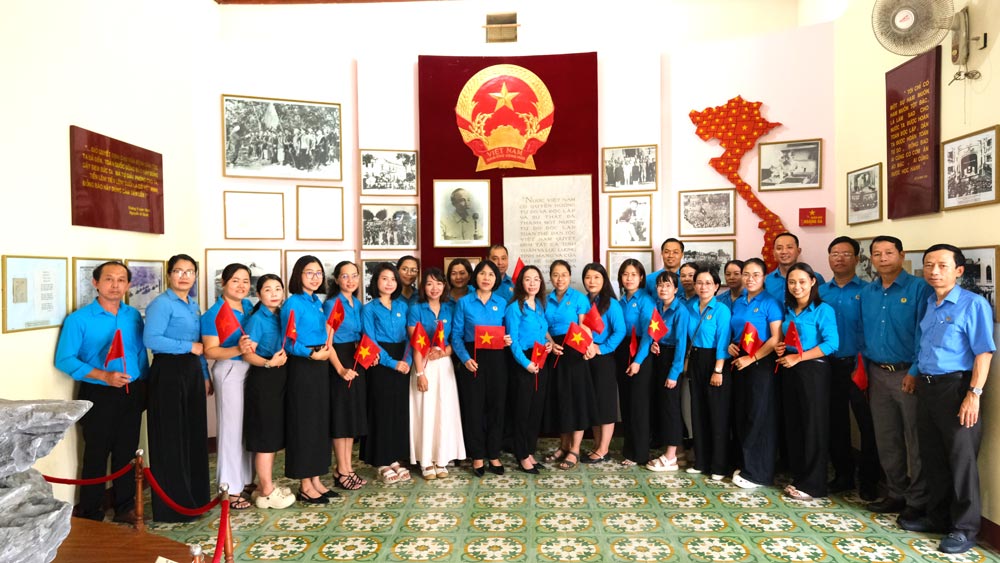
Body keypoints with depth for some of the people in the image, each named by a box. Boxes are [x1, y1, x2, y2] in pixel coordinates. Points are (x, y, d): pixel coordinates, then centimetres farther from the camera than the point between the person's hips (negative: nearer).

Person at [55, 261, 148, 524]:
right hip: (98, 396, -4)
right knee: (96, 455, 6)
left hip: (131, 395, 4)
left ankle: (125, 507, 25)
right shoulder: (78, 319, -7)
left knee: (126, 453, 12)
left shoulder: (134, 316, 6)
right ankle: (90, 515, 21)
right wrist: (104, 376, -21)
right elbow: (64, 360, -12)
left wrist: (143, 388, 11)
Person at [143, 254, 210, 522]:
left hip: (192, 372, 8)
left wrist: (205, 376, 17)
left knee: (196, 434, 14)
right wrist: (189, 346, -17)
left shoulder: (193, 306, 15)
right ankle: (173, 506, 13)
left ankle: (195, 496, 27)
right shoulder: (161, 304, -9)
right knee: (171, 439, 0)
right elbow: (151, 340, -23)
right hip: (169, 372, -8)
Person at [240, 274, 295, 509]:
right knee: (266, 437, -2)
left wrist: (284, 357, 0)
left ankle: (266, 486, 26)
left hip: (279, 379, 8)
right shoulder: (257, 319, -10)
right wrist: (269, 362, -30)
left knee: (274, 436, 14)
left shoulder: (281, 317, 11)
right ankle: (266, 492, 9)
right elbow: (247, 354, -17)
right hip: (263, 380, -8)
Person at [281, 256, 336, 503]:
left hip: (320, 366, 8)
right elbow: (288, 342, -16)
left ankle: (316, 480, 23)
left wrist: (325, 349, 2)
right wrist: (311, 354, -25)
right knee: (303, 423, 0)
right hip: (302, 366, -8)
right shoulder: (293, 303, -11)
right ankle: (305, 485, 11)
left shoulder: (318, 302, 12)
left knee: (320, 422, 12)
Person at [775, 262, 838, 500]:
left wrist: (798, 357, -19)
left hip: (813, 371, -6)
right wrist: (780, 348, -1)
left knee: (814, 425, 1)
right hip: (789, 371, 7)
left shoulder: (823, 310, -8)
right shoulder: (788, 310, 12)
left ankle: (813, 485, 11)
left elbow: (831, 343, -18)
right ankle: (798, 478, 22)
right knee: (793, 424, 11)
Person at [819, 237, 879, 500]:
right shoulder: (820, 292, 8)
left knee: (867, 423, 4)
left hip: (858, 366, -4)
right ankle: (843, 475, 27)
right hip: (830, 365, 4)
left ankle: (869, 481, 18)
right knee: (836, 421, 12)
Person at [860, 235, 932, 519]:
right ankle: (896, 494, 27)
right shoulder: (866, 293, 10)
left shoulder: (919, 288, -7)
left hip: (908, 374, -5)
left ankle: (918, 501, 16)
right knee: (886, 439, 13)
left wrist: (916, 372, -16)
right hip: (877, 374, 6)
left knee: (915, 440, 2)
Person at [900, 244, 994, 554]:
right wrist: (916, 376, 12)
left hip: (956, 387, -7)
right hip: (926, 387, 7)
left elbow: (984, 353, -15)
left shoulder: (973, 304, -10)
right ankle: (938, 516, 30)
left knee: (961, 459, 3)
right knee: (932, 456, 15)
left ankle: (965, 528, 17)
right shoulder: (927, 304, 10)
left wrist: (974, 395, -20)